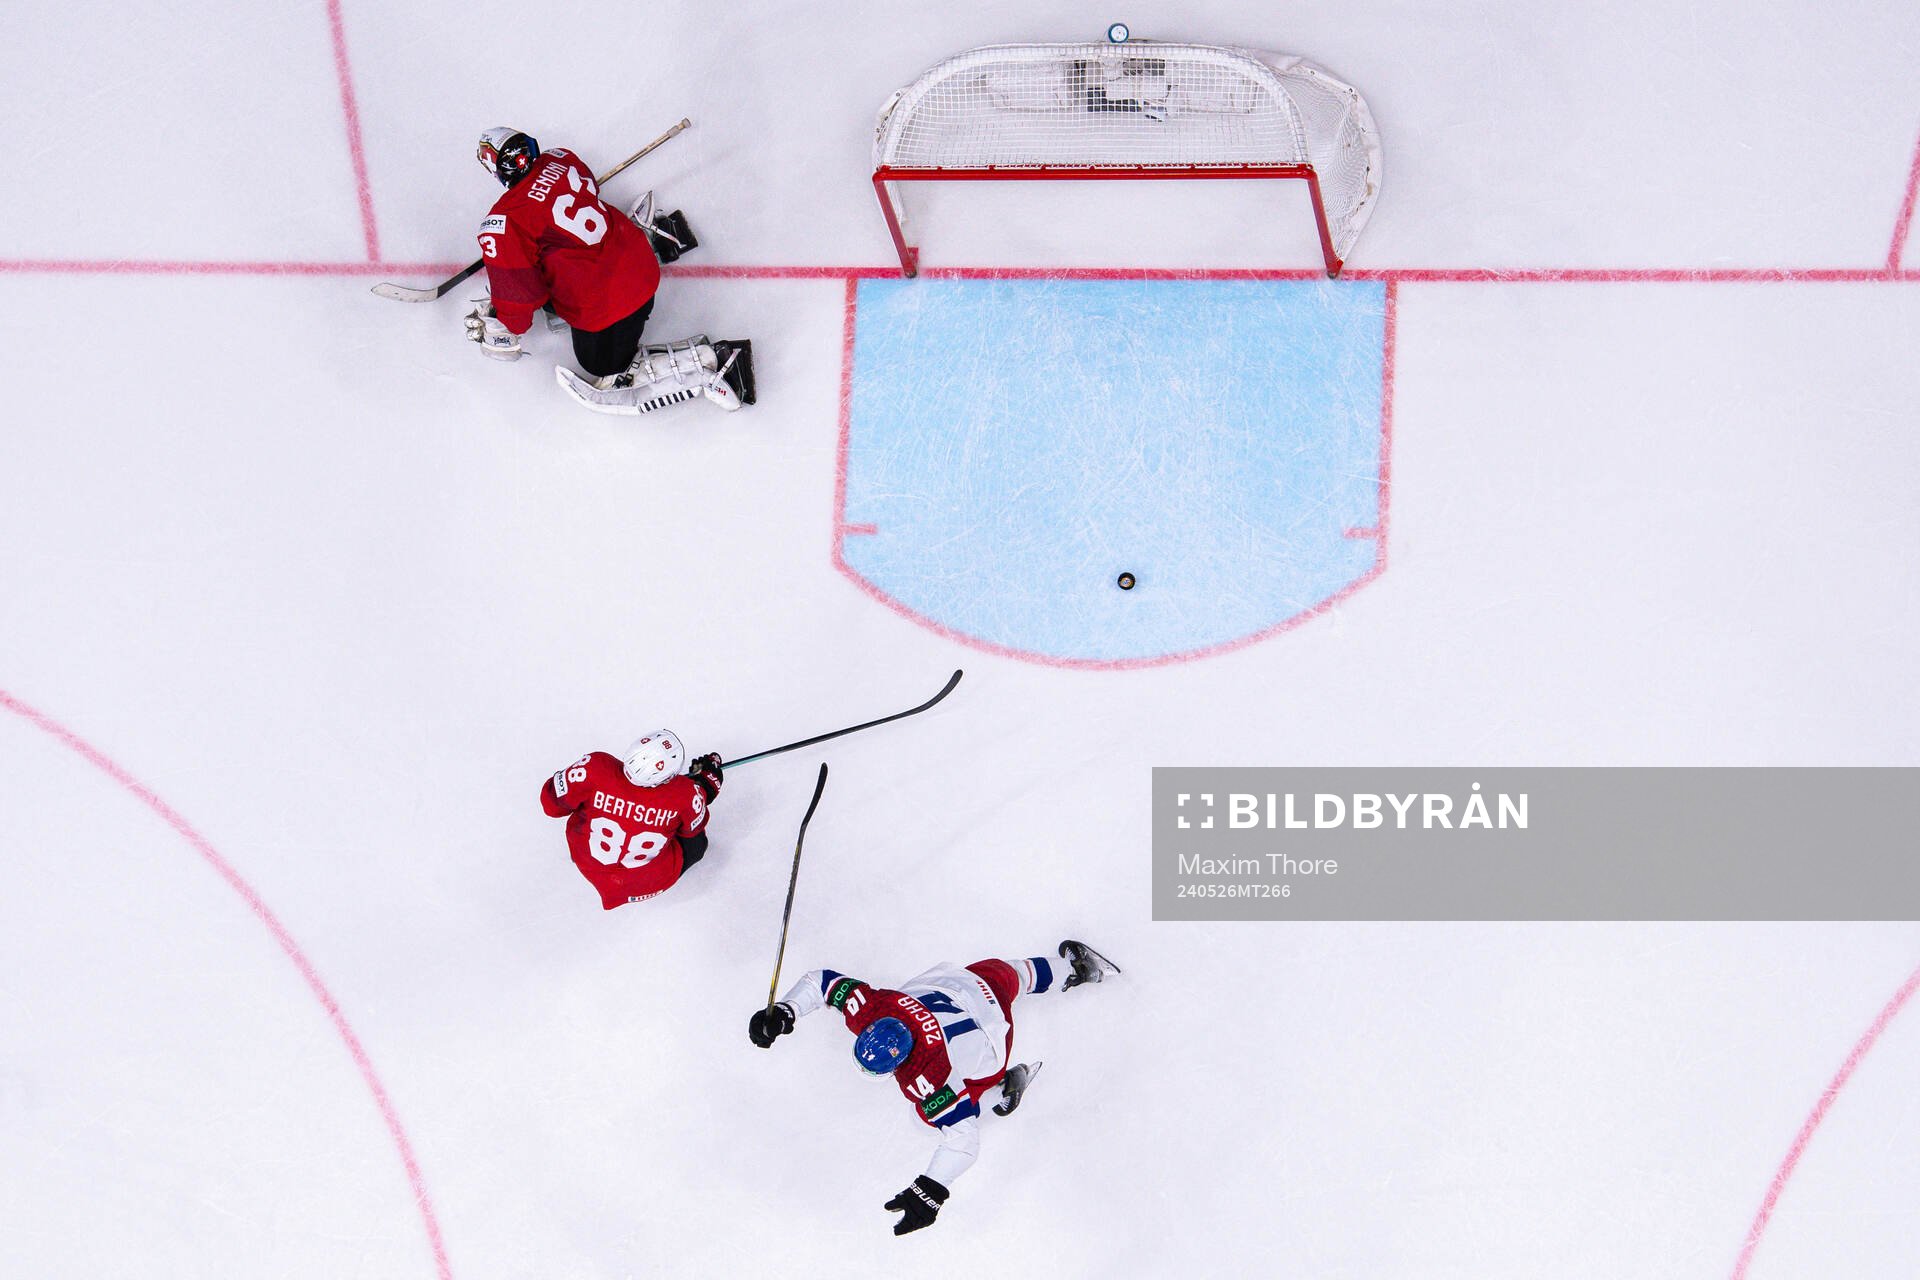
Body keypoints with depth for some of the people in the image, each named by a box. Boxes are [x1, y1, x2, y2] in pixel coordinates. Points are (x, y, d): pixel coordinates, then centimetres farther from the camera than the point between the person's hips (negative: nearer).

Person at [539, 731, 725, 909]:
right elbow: (692, 829, -8)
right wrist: (706, 782, 7)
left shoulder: (594, 769, -34)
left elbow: (552, 803, -17)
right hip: (654, 880, -2)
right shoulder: (686, 794, -33)